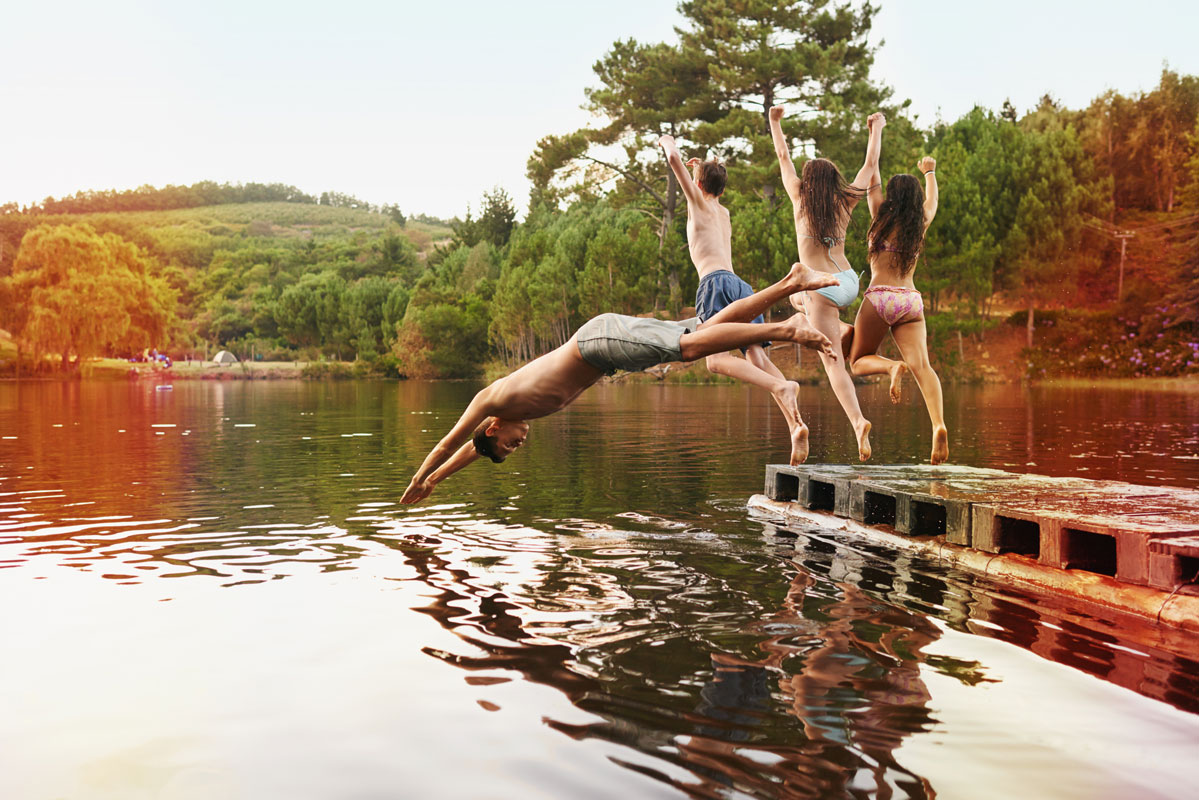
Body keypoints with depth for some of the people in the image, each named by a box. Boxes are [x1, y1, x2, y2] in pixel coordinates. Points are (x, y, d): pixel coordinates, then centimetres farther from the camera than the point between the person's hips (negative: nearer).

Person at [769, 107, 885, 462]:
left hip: (823, 285, -5)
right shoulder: (845, 202, 7)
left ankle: (858, 421, -21)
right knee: (797, 296, 37)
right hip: (849, 281, 5)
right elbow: (870, 164, 20)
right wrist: (876, 129, 33)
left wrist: (775, 123, 26)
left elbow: (784, 158, 13)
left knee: (834, 363, -7)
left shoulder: (801, 199, 0)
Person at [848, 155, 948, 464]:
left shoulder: (883, 216, 3)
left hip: (880, 297, -3)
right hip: (911, 300, 3)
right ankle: (939, 425, -33)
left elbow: (873, 182, 15)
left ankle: (892, 367, -23)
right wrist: (929, 172, 54)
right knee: (922, 365, -10)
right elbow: (931, 199, 35)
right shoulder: (922, 222, 13)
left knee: (859, 361, 11)